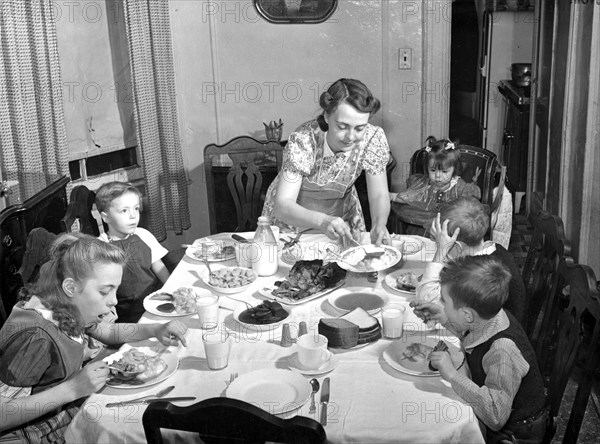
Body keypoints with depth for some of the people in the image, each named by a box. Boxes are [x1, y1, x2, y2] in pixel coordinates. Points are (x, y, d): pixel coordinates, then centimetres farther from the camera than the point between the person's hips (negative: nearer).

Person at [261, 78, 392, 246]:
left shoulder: (373, 138, -21)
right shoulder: (303, 140, -30)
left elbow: (379, 195, -12)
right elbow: (283, 205, -34)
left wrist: (379, 224, -34)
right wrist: (322, 221, -52)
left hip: (343, 216, 1)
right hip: (292, 217, -1)